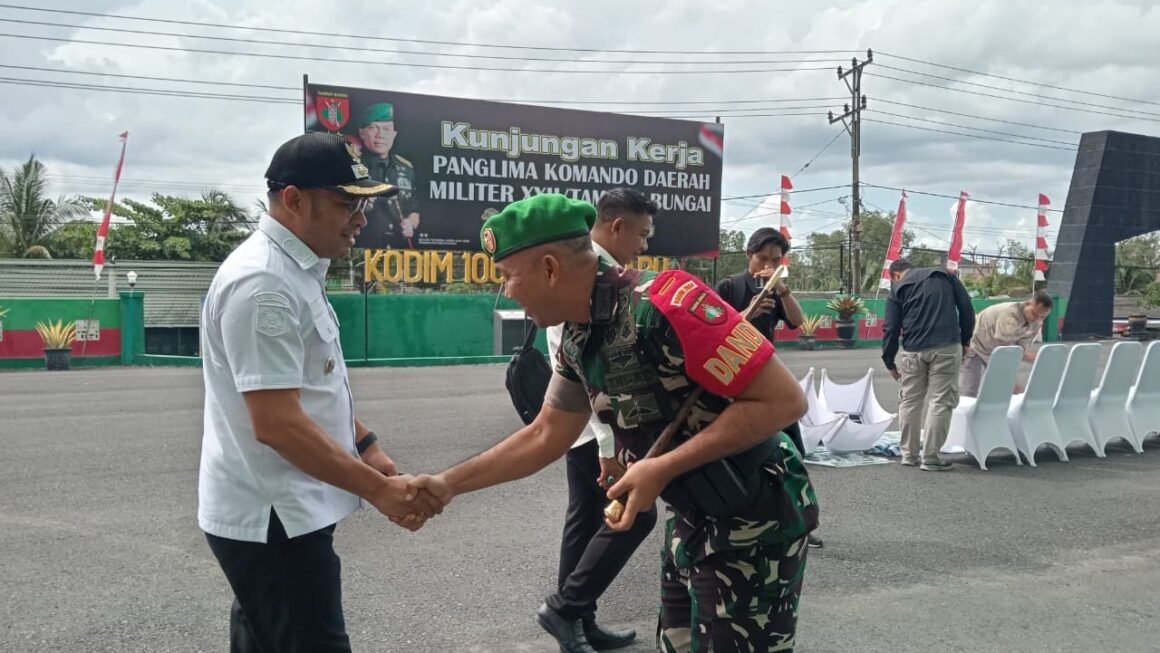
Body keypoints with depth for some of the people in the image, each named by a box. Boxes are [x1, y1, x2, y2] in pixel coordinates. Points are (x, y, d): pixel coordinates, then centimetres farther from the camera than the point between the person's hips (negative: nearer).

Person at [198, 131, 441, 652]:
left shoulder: (294, 270, 11)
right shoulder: (262, 283, -22)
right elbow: (276, 422, -27)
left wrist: (365, 445, 17)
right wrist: (378, 490, -25)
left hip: (272, 509, 10)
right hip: (272, 518, -10)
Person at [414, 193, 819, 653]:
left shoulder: (661, 304, -27)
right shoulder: (577, 341, 0)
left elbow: (785, 400, -26)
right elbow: (545, 437, 14)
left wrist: (663, 468, -26)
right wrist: (448, 484, 11)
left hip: (754, 521, -8)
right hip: (692, 519, 8)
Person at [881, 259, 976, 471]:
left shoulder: (898, 288, 11)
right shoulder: (945, 275, 16)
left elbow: (891, 328, 6)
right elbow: (966, 308, 8)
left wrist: (889, 362, 14)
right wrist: (965, 340, 15)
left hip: (913, 351, 0)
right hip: (946, 348, 0)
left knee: (910, 401, 13)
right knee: (940, 401, 2)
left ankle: (909, 454, 18)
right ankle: (930, 458, 1)